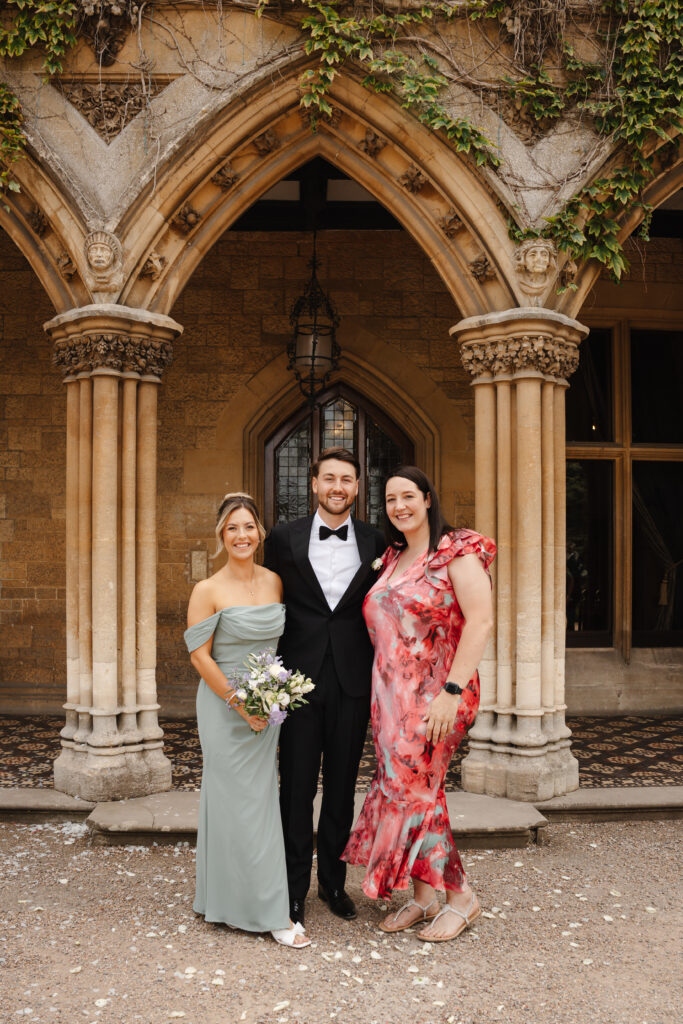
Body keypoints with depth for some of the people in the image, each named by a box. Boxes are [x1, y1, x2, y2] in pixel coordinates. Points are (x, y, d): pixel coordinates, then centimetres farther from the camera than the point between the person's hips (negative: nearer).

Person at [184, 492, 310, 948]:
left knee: (262, 800, 11)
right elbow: (199, 655, -10)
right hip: (226, 706, -4)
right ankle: (269, 910, 8)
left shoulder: (275, 581, 4)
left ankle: (263, 899, 26)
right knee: (238, 803, 0)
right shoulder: (208, 591, -9)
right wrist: (239, 702, -13)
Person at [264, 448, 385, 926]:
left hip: (352, 682, 1)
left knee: (342, 788, 13)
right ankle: (294, 887, 22)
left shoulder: (375, 542, 3)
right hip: (299, 679, -1)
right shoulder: (284, 538, 1)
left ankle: (334, 880, 30)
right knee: (297, 788, 7)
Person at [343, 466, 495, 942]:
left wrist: (452, 690, -23)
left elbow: (480, 621, -18)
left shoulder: (457, 552, -9)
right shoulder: (392, 558, 13)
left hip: (435, 696, -7)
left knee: (412, 790, -4)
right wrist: (380, 694, 11)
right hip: (390, 693, 7)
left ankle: (461, 896, 14)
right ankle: (423, 897, 23)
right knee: (405, 789, 9)